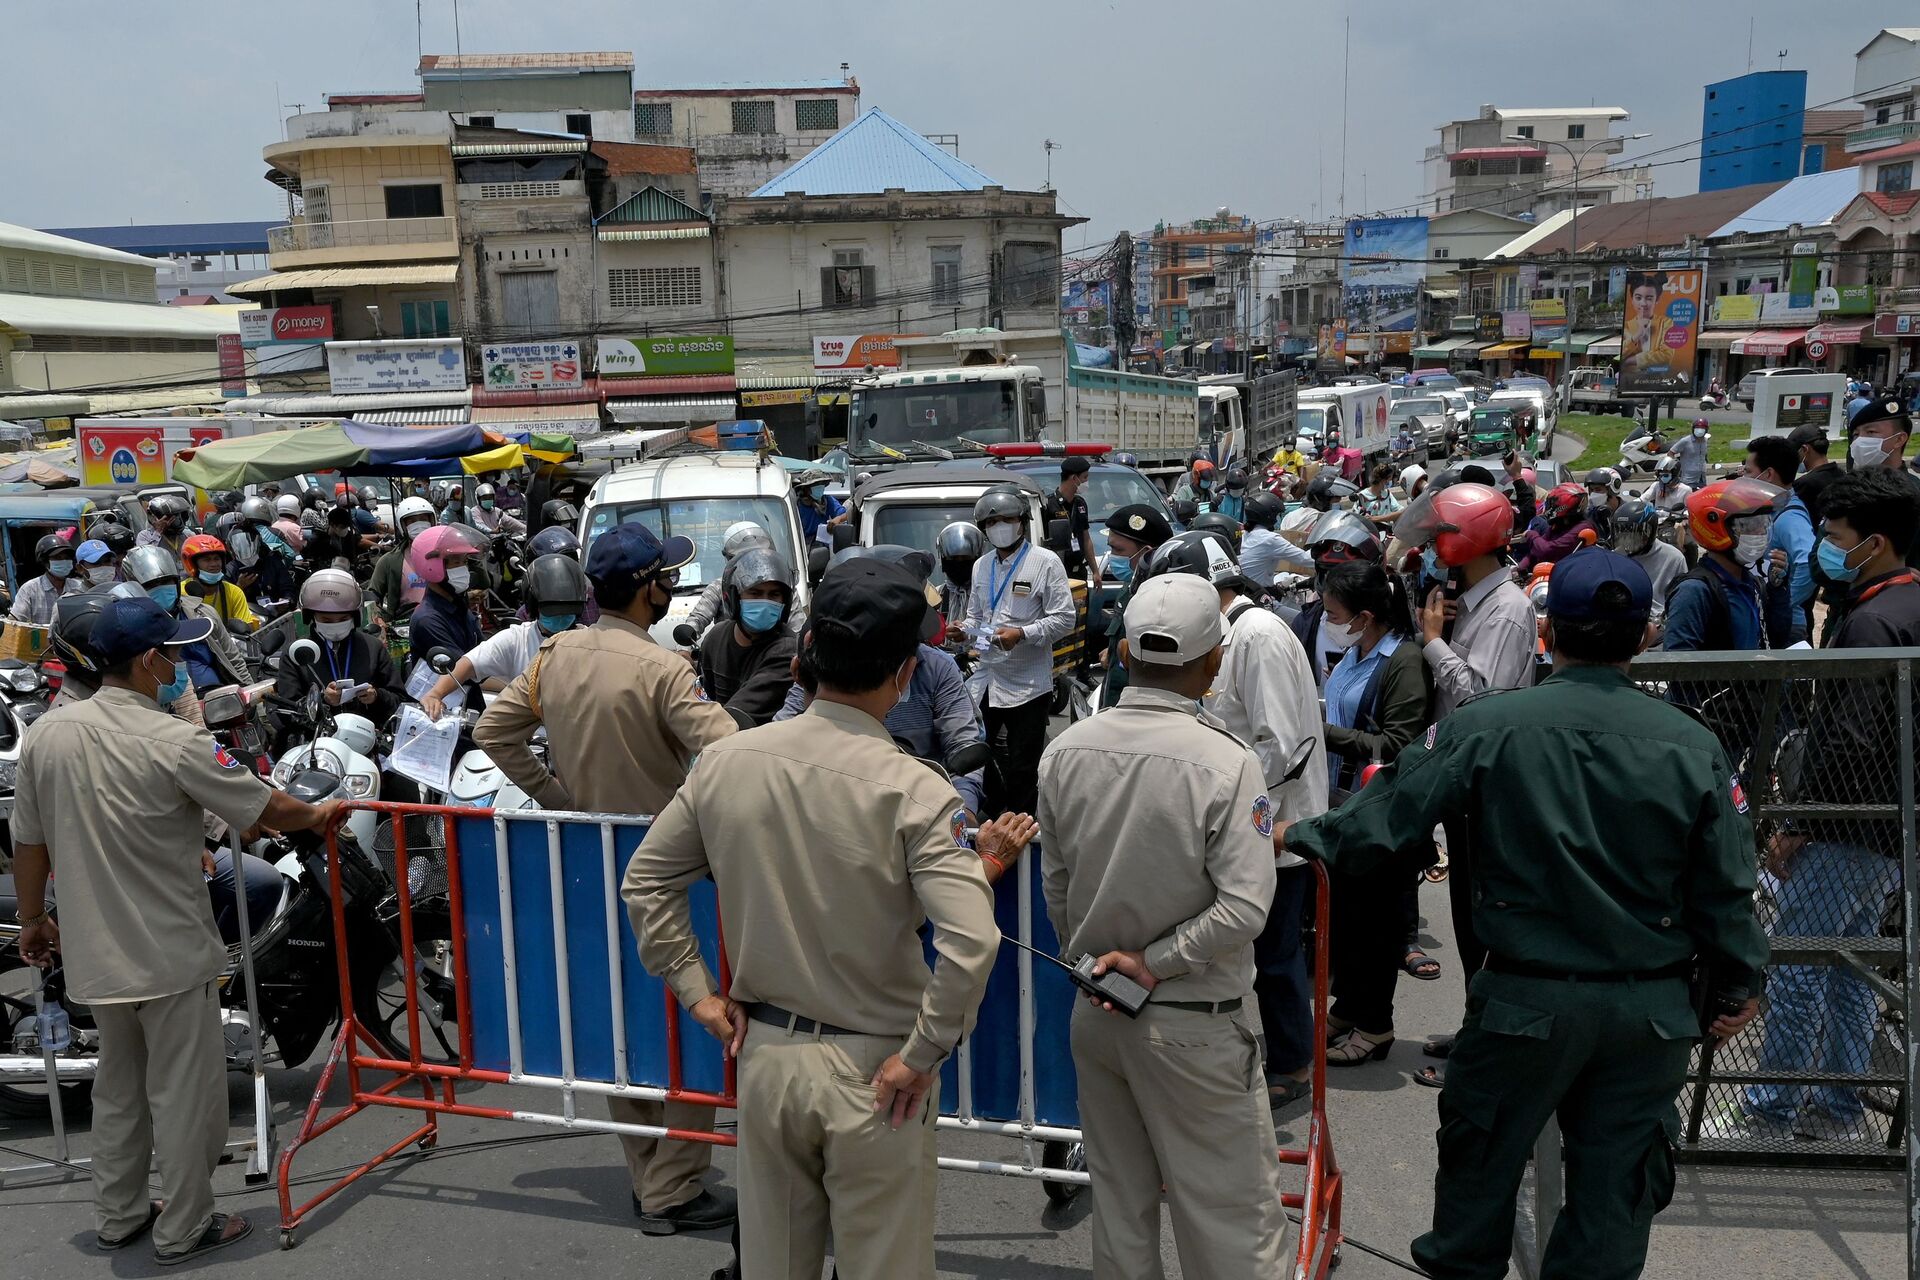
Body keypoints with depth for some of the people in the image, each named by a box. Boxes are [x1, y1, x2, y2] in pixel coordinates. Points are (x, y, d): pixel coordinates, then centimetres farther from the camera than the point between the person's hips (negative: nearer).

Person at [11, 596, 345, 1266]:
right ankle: (183, 1230, 20)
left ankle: (117, 1216, 36)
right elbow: (265, 808, -10)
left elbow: (28, 842, 6)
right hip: (171, 955, -6)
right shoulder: (174, 743, -20)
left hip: (93, 953, 6)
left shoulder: (46, 734, -3)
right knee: (184, 1094, 9)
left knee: (118, 1086, 23)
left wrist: (32, 919, 20)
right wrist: (318, 814, 11)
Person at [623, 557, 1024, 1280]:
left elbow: (645, 883, 5)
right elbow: (971, 942, -28)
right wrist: (922, 1054, -16)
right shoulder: (912, 790, -19)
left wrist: (697, 992, 9)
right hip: (873, 1071, -4)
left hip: (763, 1053, 4)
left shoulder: (725, 760, -5)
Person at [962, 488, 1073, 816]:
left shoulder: (1045, 562, -6)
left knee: (1022, 768, 2)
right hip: (987, 679, 6)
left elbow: (1064, 618, -10)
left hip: (1029, 686, -6)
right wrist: (964, 630, -1)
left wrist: (1022, 634, -22)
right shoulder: (981, 566, 13)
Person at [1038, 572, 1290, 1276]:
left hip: (1094, 1014, 5)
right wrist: (1154, 963, -12)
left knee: (1119, 1199, 20)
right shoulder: (1226, 763, -20)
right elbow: (1243, 907, -23)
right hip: (1193, 1026, -5)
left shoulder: (1063, 751, -5)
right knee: (1231, 1215, 9)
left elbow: (1054, 885, 4)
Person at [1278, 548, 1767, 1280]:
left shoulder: (1487, 728, -14)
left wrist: (1300, 836, 8)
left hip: (1528, 999, -2)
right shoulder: (1693, 746, -6)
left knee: (1480, 1162, 19)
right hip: (1653, 1010, 2)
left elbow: (1383, 825, -10)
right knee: (1616, 1179, 15)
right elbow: (1725, 889, 0)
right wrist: (1735, 989, 16)